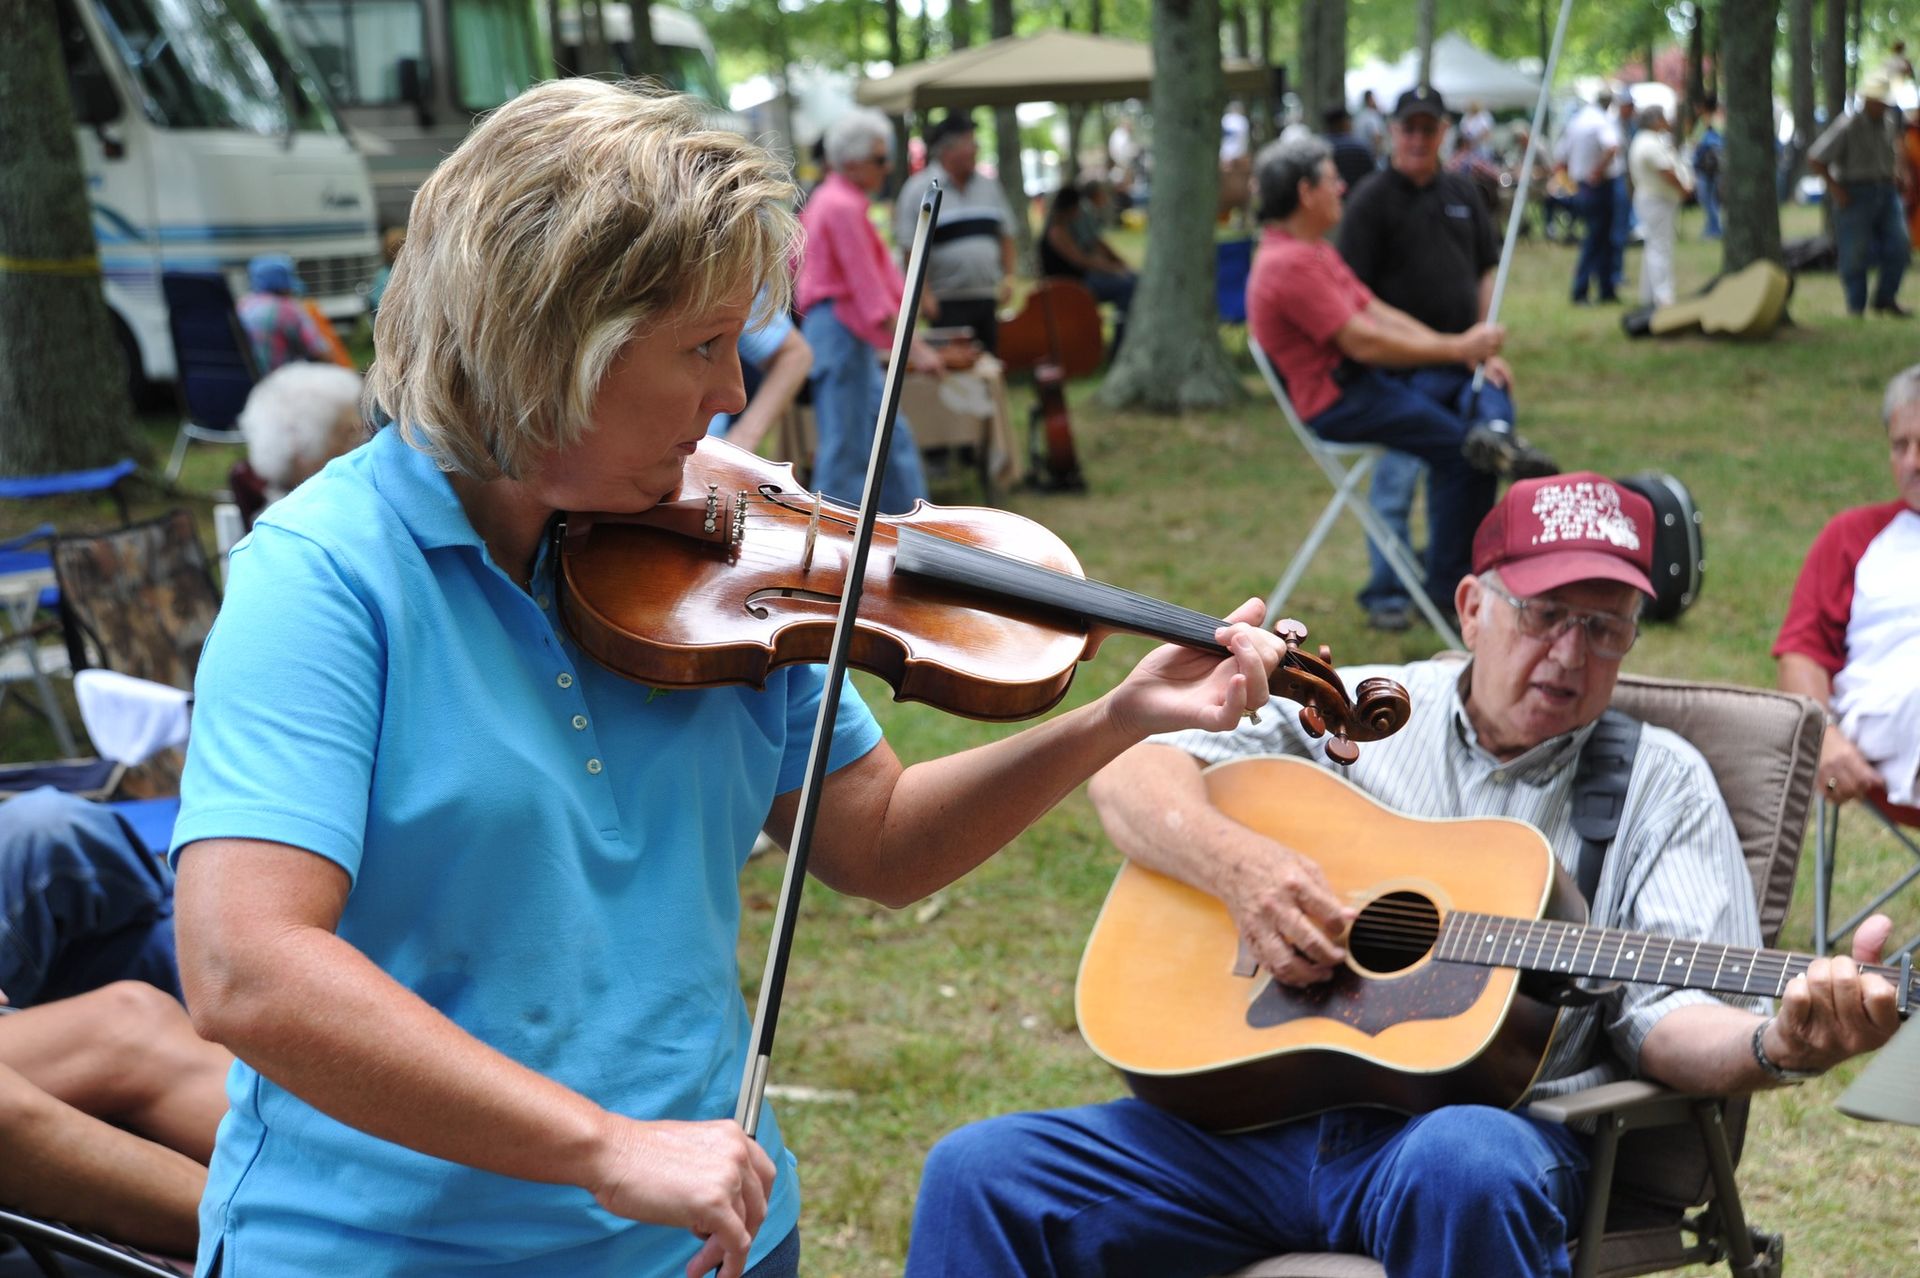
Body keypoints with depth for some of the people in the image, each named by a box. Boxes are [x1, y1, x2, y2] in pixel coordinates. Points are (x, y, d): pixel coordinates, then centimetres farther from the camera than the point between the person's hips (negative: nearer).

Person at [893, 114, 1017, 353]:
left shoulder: (988, 186, 13)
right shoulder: (919, 190, -6)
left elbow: (1006, 235, 20)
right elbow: (909, 248, -10)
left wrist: (1008, 276, 7)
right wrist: (924, 295, -16)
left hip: (987, 299, 6)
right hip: (946, 305, -6)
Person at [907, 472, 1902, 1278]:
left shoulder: (1659, 785, 12)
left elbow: (1672, 1013, 1)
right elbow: (1128, 770, 9)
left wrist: (1776, 1043, -22)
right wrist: (1239, 863, -11)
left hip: (1483, 1124, -2)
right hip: (1262, 1113, 2)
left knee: (1465, 1164, -40)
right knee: (981, 1172, -17)